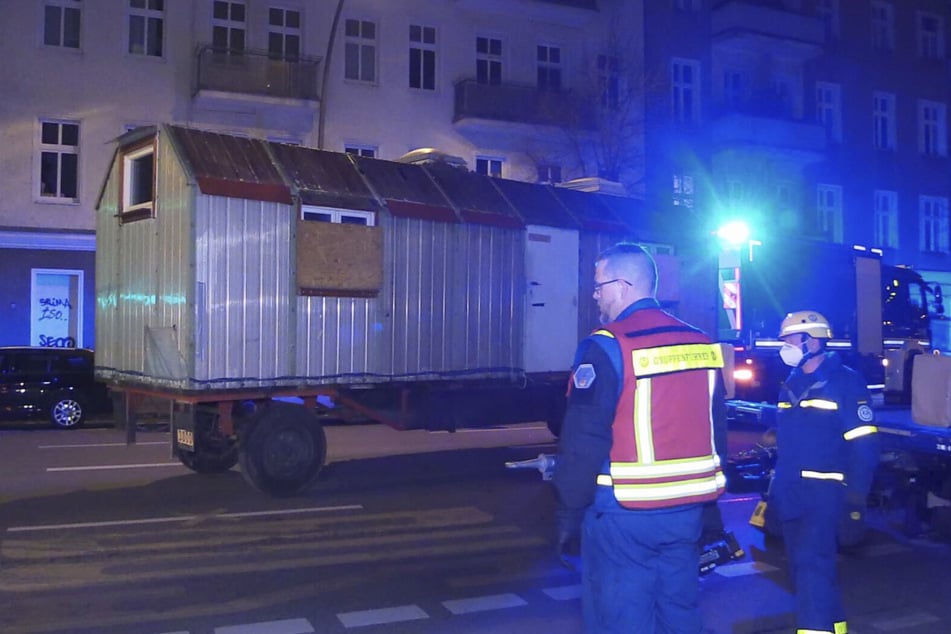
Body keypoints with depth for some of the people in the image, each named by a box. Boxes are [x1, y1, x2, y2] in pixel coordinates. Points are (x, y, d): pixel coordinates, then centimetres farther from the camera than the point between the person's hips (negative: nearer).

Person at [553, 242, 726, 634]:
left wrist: (569, 513, -7)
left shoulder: (606, 347, -14)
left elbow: (584, 441, -16)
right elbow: (709, 427, 13)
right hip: (688, 508, 7)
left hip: (625, 513, -7)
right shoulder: (702, 345, 8)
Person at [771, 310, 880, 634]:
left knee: (812, 564, -15)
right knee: (804, 568, 13)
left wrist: (855, 501, -16)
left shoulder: (845, 382, -8)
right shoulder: (790, 385, 14)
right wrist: (773, 491, 18)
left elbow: (864, 447, -11)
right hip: (790, 493, 8)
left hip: (823, 492, -7)